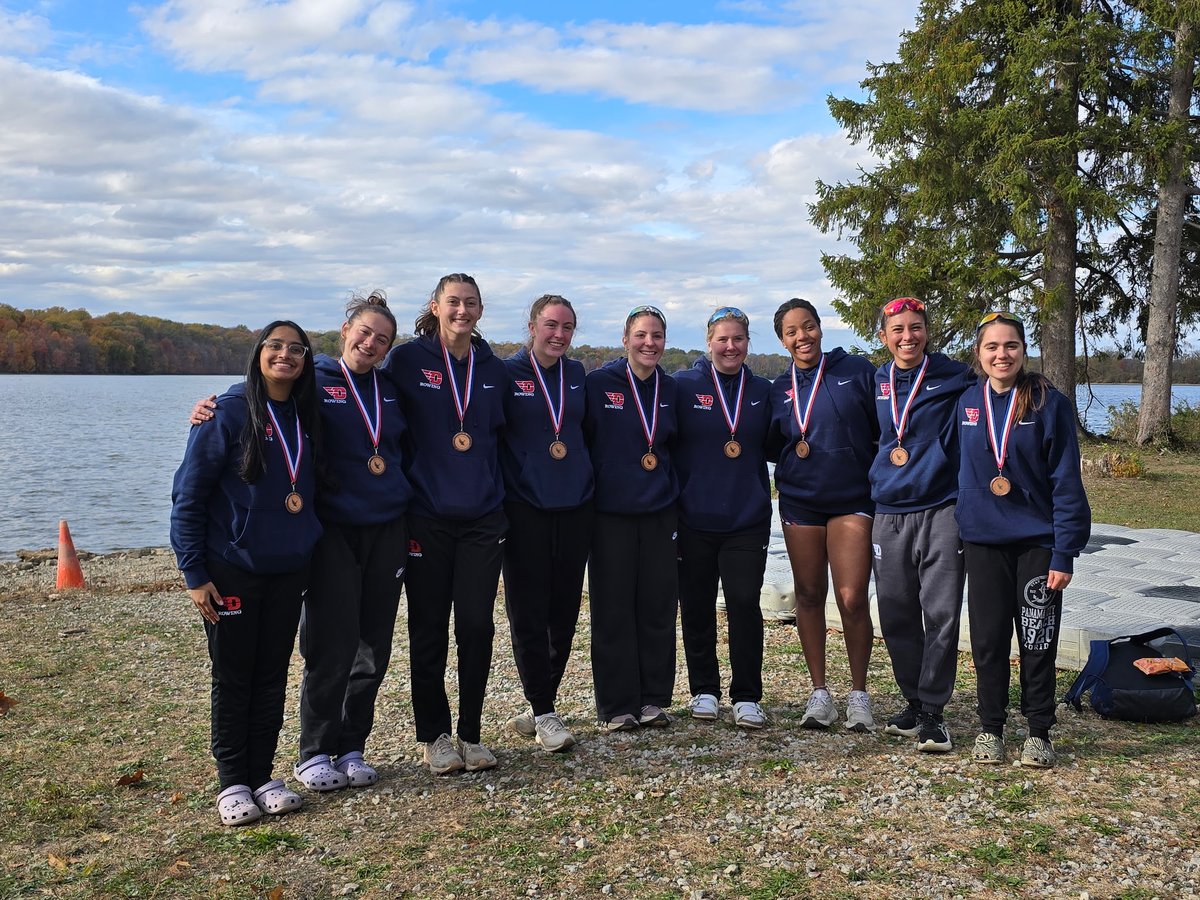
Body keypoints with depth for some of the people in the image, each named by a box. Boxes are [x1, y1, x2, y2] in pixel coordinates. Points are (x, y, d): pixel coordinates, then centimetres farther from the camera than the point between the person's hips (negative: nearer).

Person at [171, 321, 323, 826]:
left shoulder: (306, 419, 6)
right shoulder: (228, 413, -11)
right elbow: (188, 496, -10)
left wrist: (311, 555, 10)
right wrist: (194, 574, -12)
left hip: (289, 572, 5)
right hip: (232, 570, -5)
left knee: (272, 675, 10)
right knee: (233, 678, 5)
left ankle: (262, 776, 21)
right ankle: (233, 783, 16)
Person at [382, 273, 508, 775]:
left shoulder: (494, 370, 9)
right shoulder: (406, 360, -2)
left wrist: (495, 487, 11)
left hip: (483, 517, 3)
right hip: (427, 518, -3)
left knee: (477, 625, 3)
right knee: (428, 630, 4)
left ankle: (470, 734, 18)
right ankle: (434, 737, 18)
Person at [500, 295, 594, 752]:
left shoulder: (577, 374, 11)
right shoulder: (507, 373, -2)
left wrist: (587, 480, 15)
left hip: (575, 507, 5)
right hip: (525, 508, -4)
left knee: (564, 611, 7)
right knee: (528, 613, -3)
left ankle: (540, 707, 21)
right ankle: (544, 714, 4)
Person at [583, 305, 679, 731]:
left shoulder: (671, 389, 9)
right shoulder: (598, 383, -4)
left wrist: (673, 492, 14)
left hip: (659, 513, 4)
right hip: (611, 513, -4)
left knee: (658, 607, 6)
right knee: (614, 610, 1)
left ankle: (654, 699, 18)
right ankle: (617, 706, 11)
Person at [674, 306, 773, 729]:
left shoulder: (762, 390, 8)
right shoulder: (684, 385, 0)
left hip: (747, 519, 1)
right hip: (694, 517, -1)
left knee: (744, 602, -4)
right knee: (697, 607, 7)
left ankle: (746, 697, 7)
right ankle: (704, 690, 22)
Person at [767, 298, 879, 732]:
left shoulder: (857, 371, 0)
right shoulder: (779, 389, 8)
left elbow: (884, 430, 1)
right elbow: (771, 446, 18)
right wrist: (793, 450, -1)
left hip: (852, 501, -3)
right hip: (800, 502, 3)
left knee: (852, 599, -9)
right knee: (809, 596, 7)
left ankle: (859, 693, 8)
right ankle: (819, 693, 18)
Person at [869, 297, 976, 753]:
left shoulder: (954, 377, -1)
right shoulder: (876, 382, 11)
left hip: (942, 513, -4)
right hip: (889, 515, 4)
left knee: (941, 616, -5)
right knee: (897, 619, 7)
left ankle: (933, 711, 5)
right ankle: (913, 702, 23)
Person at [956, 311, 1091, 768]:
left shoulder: (1050, 404, -7)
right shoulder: (967, 403, 2)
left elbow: (1066, 484, -9)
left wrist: (1064, 554, -13)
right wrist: (962, 522, 6)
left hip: (1037, 541, -2)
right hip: (983, 541, 3)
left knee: (1038, 642, 5)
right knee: (989, 639, 8)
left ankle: (1039, 733, 20)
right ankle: (990, 728, 23)